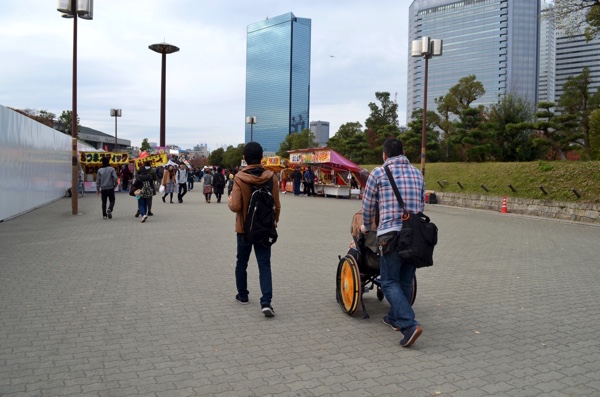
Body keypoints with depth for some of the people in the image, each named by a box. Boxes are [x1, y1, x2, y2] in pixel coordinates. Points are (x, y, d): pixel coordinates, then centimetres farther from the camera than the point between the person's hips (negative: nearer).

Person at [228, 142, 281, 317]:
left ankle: (242, 295, 32)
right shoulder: (271, 177, -8)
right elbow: (277, 205, -3)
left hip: (244, 228, -1)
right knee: (264, 265, 2)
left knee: (241, 263, 18)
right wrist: (274, 221, 15)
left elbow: (235, 206, -17)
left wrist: (230, 200, 6)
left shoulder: (239, 178, -15)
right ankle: (266, 302, -10)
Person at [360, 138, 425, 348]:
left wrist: (366, 226, 24)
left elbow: (368, 205, 7)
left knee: (390, 282, 0)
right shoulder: (417, 174, 14)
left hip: (391, 233, -5)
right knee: (405, 281, 16)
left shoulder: (378, 173, 0)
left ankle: (409, 324, -13)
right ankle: (395, 318, 30)